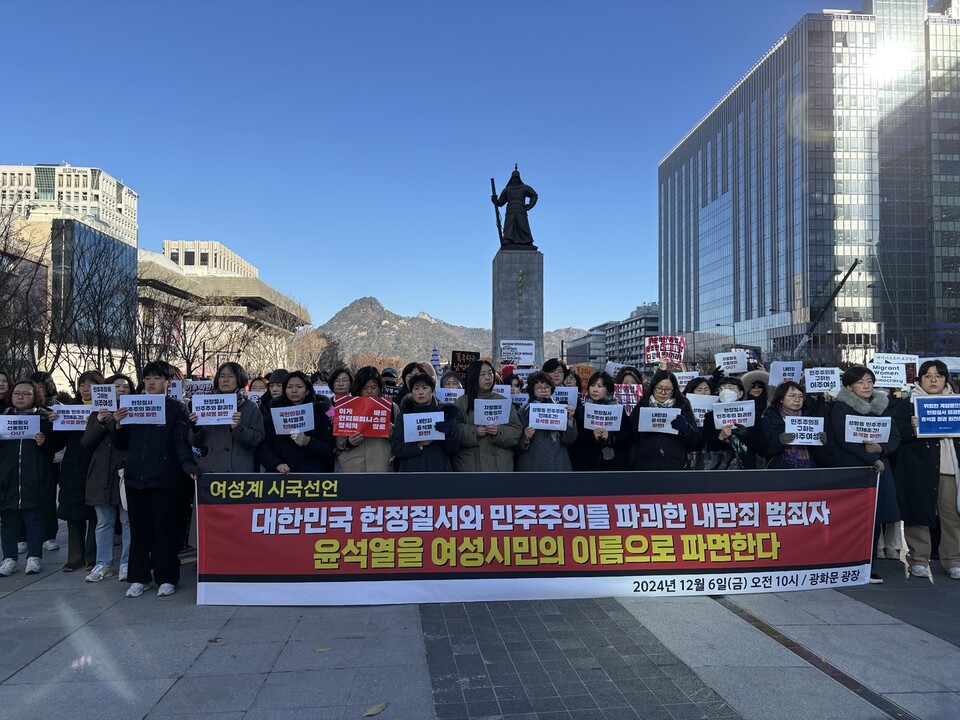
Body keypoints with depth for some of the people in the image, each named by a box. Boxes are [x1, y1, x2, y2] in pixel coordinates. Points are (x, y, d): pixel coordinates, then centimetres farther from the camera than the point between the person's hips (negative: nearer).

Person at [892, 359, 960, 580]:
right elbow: (895, 432, -5)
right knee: (919, 512, 0)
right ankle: (918, 560, 11)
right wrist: (911, 429, -23)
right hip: (919, 469, -3)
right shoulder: (908, 404, 4)